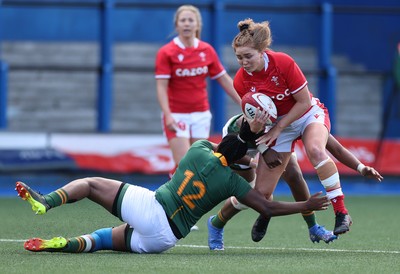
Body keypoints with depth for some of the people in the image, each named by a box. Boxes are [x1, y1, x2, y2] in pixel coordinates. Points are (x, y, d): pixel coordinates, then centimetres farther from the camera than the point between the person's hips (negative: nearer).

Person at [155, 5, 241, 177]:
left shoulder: (207, 51, 3)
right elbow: (161, 87, -13)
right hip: (176, 116, -4)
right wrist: (168, 115, -26)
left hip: (201, 115, 4)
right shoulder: (166, 53, -8)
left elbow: (224, 80, 10)